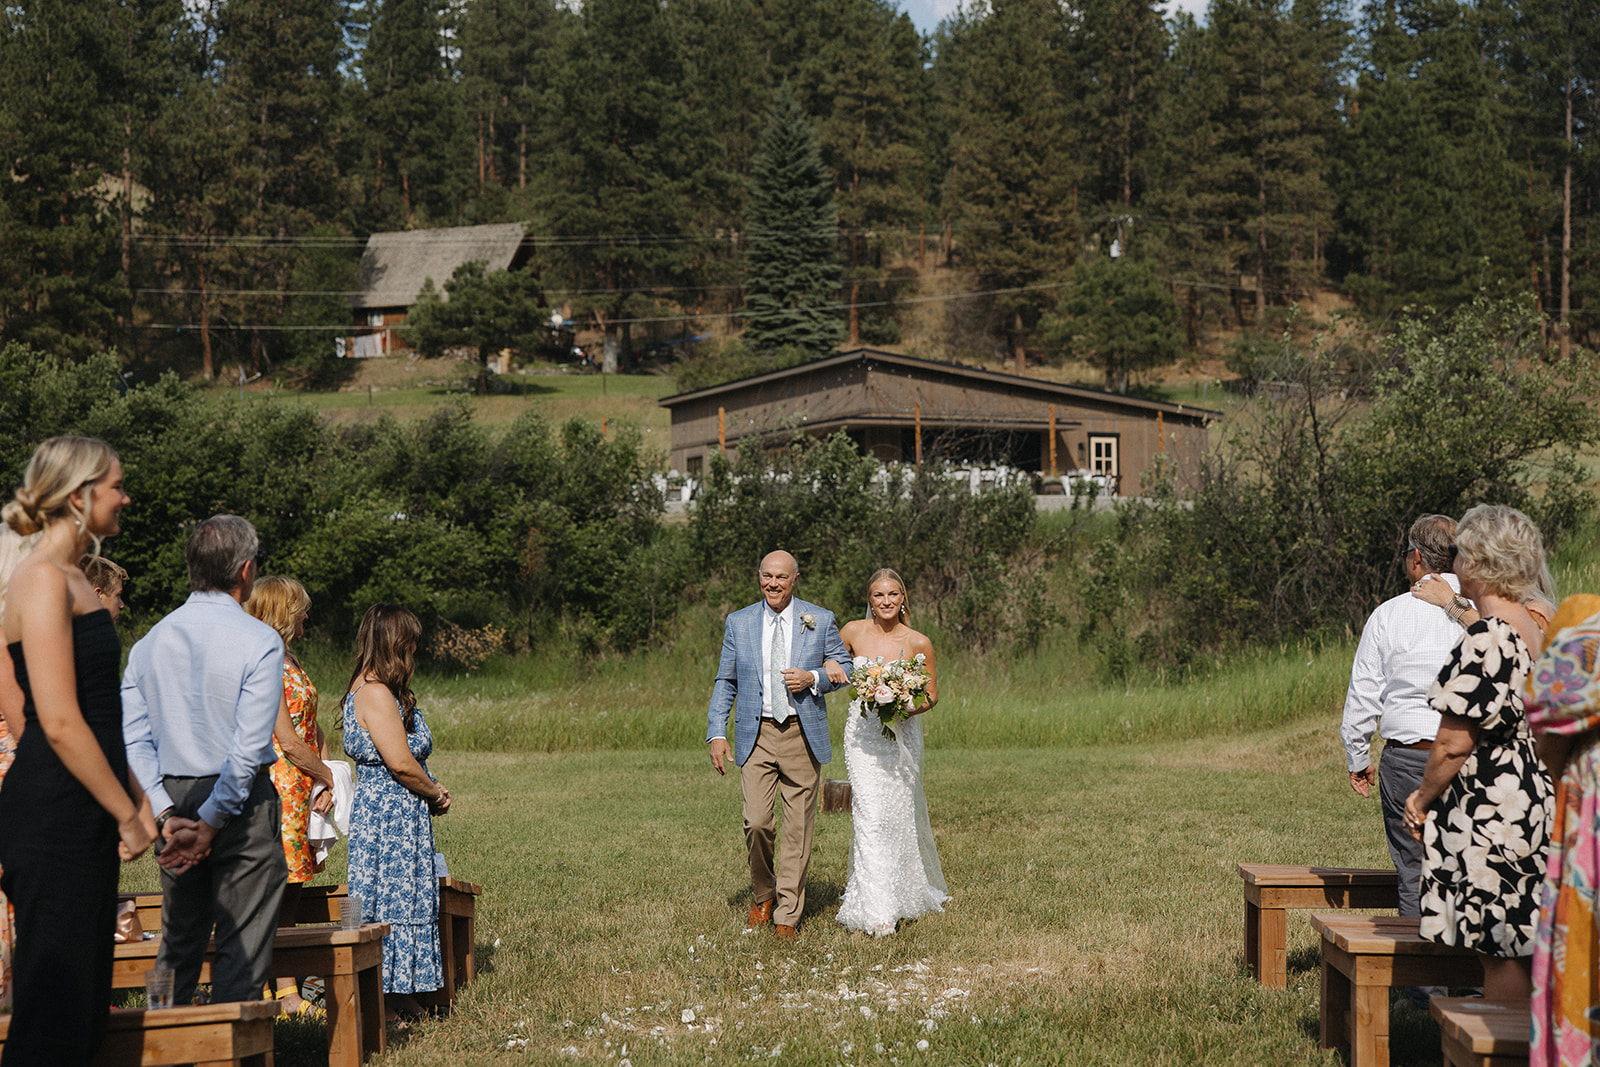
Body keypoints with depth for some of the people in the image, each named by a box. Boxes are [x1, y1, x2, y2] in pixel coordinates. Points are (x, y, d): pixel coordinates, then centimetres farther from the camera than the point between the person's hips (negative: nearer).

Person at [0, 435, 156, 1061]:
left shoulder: (70, 579, 17)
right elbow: (59, 722, -20)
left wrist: (135, 797, 18)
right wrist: (127, 815, -14)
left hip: (85, 818, 10)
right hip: (52, 816, -10)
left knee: (84, 1010, 13)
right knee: (53, 1014, -6)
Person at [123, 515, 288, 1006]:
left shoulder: (150, 642, 6)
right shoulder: (259, 641, -11)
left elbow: (133, 739, 0)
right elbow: (250, 745, -16)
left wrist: (168, 815, -4)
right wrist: (212, 822, -11)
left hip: (175, 800, 5)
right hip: (242, 801, -5)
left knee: (179, 942, 15)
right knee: (242, 946, 1)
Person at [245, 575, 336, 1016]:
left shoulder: (290, 661, 17)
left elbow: (313, 730, 15)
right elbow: (287, 741, -16)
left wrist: (326, 783, 2)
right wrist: (330, 777, -5)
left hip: (302, 788, 10)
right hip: (276, 786, -10)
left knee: (291, 892, 11)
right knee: (276, 892, -6)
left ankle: (288, 992, 16)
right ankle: (285, 995, -3)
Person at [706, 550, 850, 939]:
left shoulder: (820, 620, 4)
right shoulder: (738, 623, 7)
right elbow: (725, 682, 10)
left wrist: (813, 679, -11)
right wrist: (717, 733, 1)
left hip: (803, 735, 0)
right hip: (756, 735, 0)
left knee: (799, 827, 1)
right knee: (756, 822, -9)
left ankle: (787, 914, 12)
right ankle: (763, 894, 17)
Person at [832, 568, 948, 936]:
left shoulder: (919, 643, -4)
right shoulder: (853, 632, -1)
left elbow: (932, 694, 6)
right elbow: (831, 658, 17)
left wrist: (908, 708, -14)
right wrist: (832, 668, -6)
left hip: (902, 736, 0)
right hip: (863, 734, 0)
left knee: (900, 815, 8)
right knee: (870, 815, -10)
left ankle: (914, 889, 32)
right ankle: (878, 912, -7)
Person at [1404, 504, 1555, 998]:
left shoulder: (1483, 641, -19)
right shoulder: (1531, 629, 9)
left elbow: (1453, 743, -18)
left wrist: (1421, 799, -4)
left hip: (1488, 809, -9)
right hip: (1530, 799, 9)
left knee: (1500, 956, -2)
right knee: (1519, 950, 14)